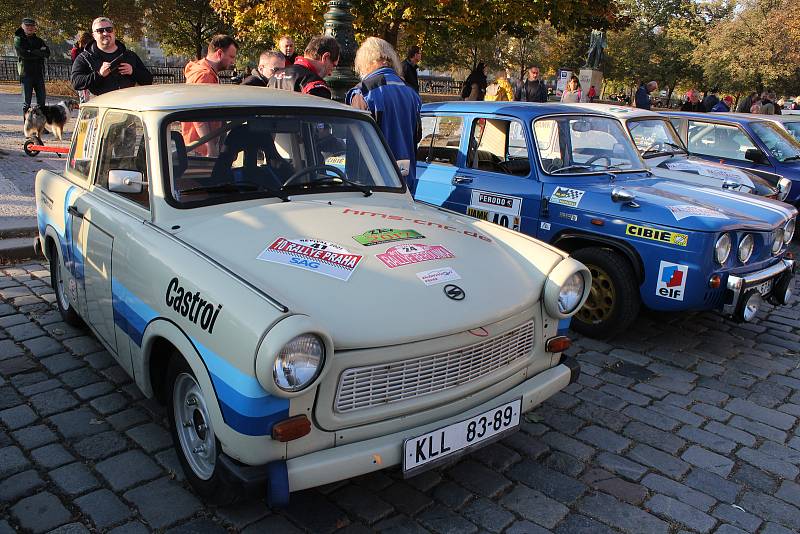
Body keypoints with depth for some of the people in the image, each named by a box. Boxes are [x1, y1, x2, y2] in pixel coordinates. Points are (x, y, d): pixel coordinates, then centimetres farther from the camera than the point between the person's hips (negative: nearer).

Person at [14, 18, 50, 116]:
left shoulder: (38, 40, 16)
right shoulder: (18, 39, 2)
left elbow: (47, 53, 1)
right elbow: (24, 54, -13)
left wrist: (32, 52, -10)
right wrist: (39, 52, -8)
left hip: (39, 72, 4)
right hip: (26, 73, -4)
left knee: (42, 99, 4)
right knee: (27, 101, -2)